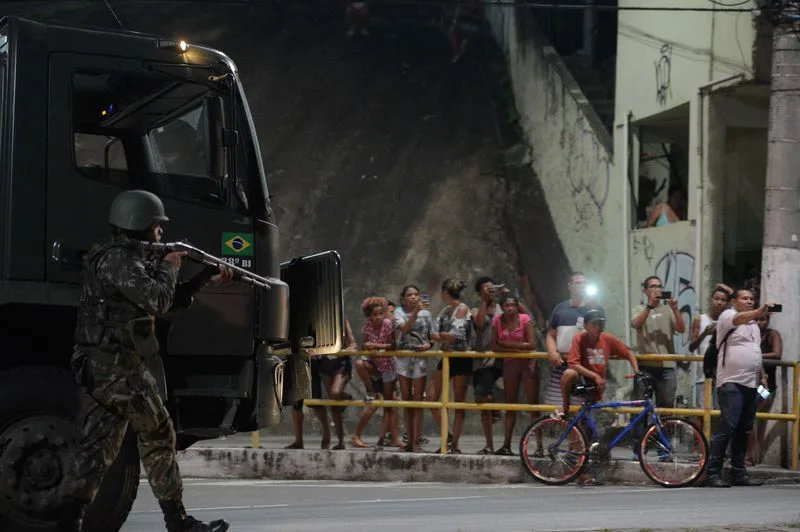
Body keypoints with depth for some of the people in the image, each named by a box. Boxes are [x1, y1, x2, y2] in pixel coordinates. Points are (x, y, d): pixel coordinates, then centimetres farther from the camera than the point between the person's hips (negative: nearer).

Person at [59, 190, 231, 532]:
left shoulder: (129, 260, 21)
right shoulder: (117, 260, -11)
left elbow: (169, 302, 29)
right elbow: (157, 299, -18)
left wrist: (206, 280, 24)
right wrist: (169, 267, -1)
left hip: (96, 369, 10)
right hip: (119, 367, -10)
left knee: (97, 446, 3)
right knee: (158, 439, 1)